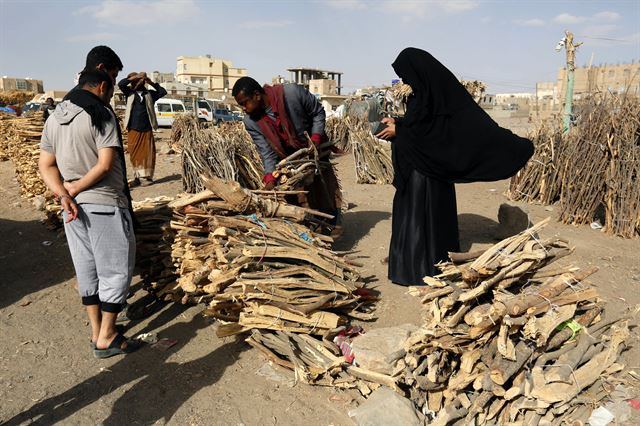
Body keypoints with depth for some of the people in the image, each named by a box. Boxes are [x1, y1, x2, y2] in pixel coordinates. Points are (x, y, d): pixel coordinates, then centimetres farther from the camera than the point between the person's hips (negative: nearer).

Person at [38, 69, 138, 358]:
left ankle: (97, 331, 26)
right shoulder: (101, 115, -11)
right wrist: (74, 189, -9)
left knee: (86, 270, 15)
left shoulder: (54, 118, 11)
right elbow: (105, 165, -19)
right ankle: (107, 338, 11)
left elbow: (45, 165, 7)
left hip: (74, 207, 8)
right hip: (105, 205, -7)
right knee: (115, 270, 4)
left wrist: (64, 195, -5)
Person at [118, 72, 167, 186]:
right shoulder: (130, 93, 9)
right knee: (134, 154, 2)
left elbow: (163, 92, 7)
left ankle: (148, 176, 6)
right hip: (133, 129, 0)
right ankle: (136, 177, 9)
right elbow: (120, 84, -5)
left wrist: (151, 83, 2)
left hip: (147, 129, 0)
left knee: (148, 153, -1)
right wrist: (136, 77, -6)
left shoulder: (149, 94, 10)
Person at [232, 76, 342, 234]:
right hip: (286, 156, 2)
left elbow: (318, 112, -15)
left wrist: (316, 139, -24)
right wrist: (270, 178, -34)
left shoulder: (292, 92, -30)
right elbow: (266, 152, -20)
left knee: (325, 186, 7)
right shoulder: (251, 122, -21)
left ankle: (334, 222, 25)